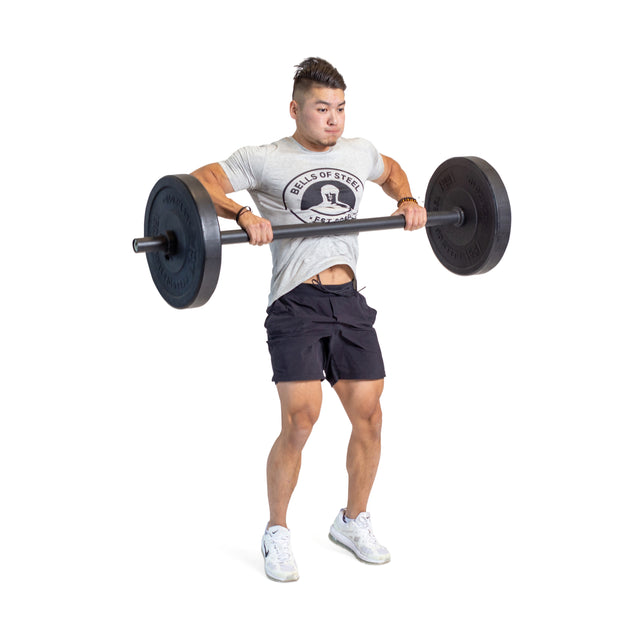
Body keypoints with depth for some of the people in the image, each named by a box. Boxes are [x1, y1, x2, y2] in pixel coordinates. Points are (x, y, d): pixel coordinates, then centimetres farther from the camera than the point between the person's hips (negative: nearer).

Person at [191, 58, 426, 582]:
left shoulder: (359, 153, 16)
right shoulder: (266, 160, 0)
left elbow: (390, 170, 37)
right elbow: (199, 183, -5)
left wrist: (407, 200, 17)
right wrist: (243, 215, -21)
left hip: (350, 302, 5)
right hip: (296, 304, -5)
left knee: (369, 416, 4)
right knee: (301, 421, -12)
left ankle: (353, 522, 26)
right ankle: (277, 533, 9)